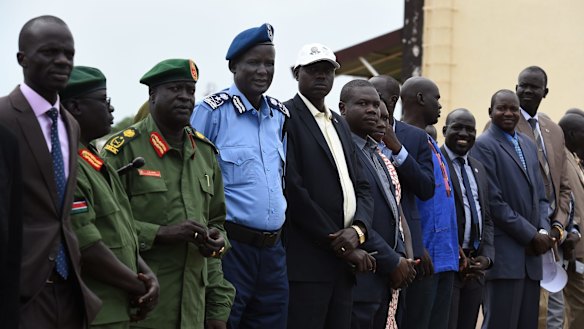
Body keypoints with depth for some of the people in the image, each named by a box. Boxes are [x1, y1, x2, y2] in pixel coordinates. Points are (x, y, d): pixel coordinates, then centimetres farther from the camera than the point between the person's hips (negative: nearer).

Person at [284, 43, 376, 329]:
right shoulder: (286, 117, -5)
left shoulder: (339, 123, 21)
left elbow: (361, 187, 17)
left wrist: (358, 229, -5)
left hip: (342, 262, 7)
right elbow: (294, 190, -14)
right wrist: (344, 248, -11)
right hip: (305, 261, -7)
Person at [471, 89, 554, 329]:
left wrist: (543, 231, 0)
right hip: (504, 253, -7)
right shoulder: (484, 146, -6)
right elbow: (493, 201, -12)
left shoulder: (529, 146, 18)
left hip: (531, 253, 7)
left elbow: (540, 197, 19)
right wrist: (531, 235, -11)